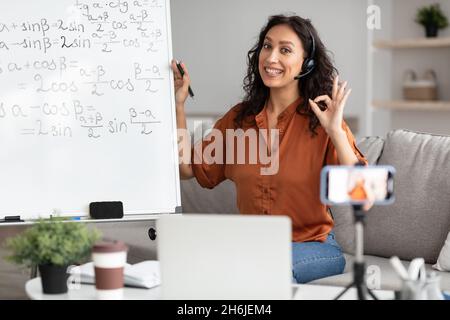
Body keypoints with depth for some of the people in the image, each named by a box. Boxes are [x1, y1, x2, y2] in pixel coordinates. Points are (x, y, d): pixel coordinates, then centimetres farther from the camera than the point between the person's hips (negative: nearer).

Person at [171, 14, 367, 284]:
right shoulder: (240, 118, 6)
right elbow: (188, 168, 7)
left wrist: (336, 132, -27)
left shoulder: (321, 121, -8)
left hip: (313, 246, -4)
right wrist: (178, 105, 2)